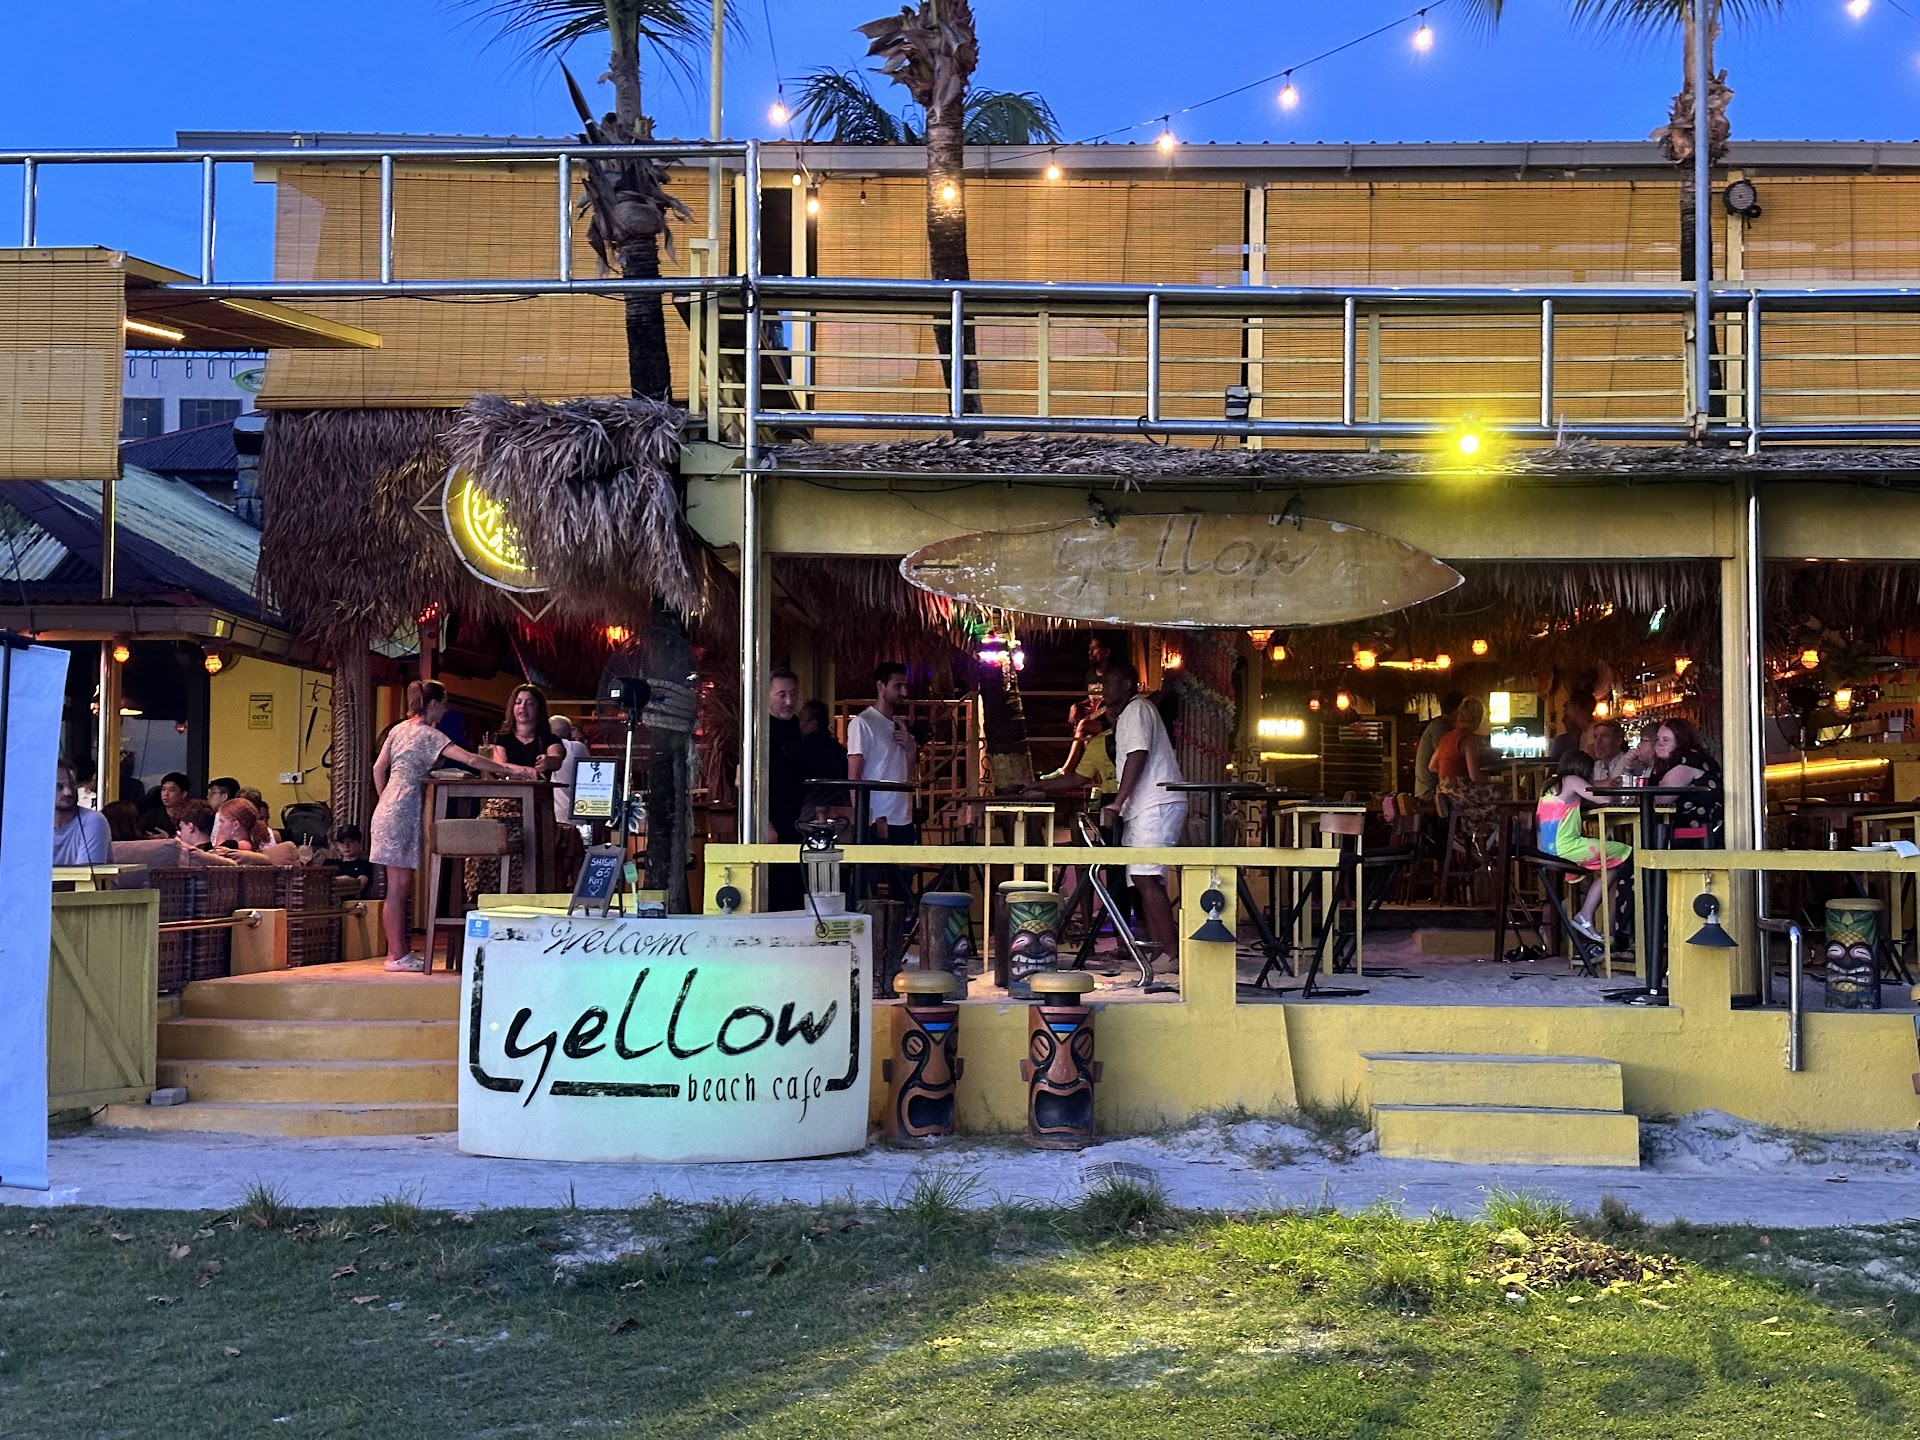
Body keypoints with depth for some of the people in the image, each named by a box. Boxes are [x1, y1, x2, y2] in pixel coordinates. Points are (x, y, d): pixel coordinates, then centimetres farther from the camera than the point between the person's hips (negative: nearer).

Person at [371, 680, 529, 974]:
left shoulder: (399, 729, 14)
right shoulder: (427, 734, -11)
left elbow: (378, 768, 16)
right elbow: (470, 759, -18)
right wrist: (510, 770, -16)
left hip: (389, 808, 9)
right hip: (403, 813, -9)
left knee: (402, 886, 10)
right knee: (398, 887, -6)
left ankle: (403, 950, 13)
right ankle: (397, 955, -4)